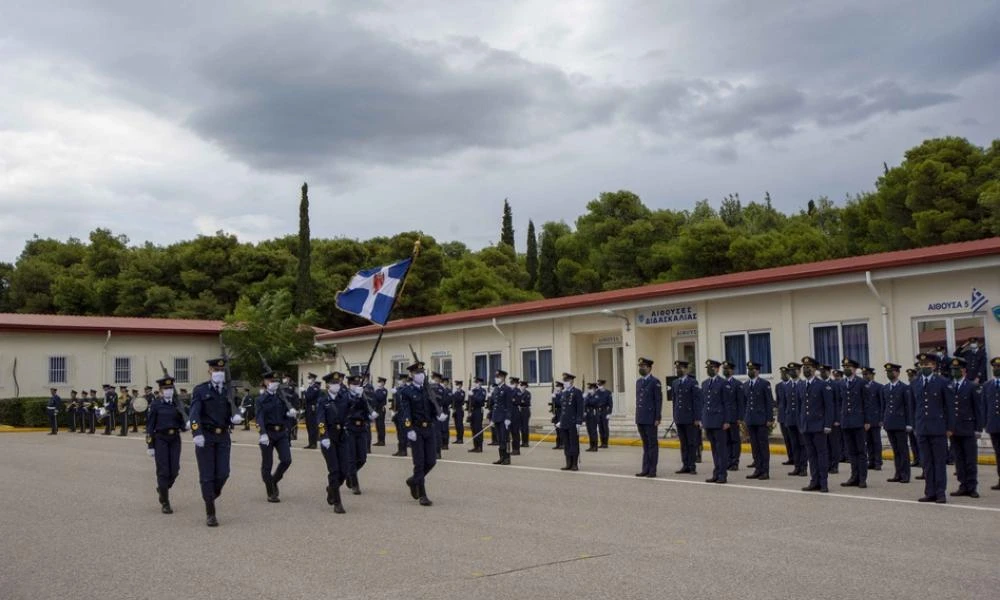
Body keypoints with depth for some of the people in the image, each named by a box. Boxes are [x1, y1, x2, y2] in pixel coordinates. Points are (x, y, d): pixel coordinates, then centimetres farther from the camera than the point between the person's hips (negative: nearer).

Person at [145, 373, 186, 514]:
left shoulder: (177, 404, 9)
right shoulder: (155, 405, -2)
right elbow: (149, 426, -3)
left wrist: (186, 426, -10)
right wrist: (150, 446, -6)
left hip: (175, 439, 4)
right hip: (161, 439, -4)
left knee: (174, 470, 0)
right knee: (163, 471, -5)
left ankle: (162, 488, 31)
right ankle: (165, 503, 3)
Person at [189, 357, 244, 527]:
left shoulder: (228, 391, 11)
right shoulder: (200, 390, -1)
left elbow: (232, 413, 12)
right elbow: (194, 414, -12)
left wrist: (236, 417, -13)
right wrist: (197, 434, -26)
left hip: (223, 437, 3)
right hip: (205, 436, -3)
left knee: (223, 473, -4)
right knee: (207, 475, 0)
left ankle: (211, 496, 26)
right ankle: (210, 514, 7)